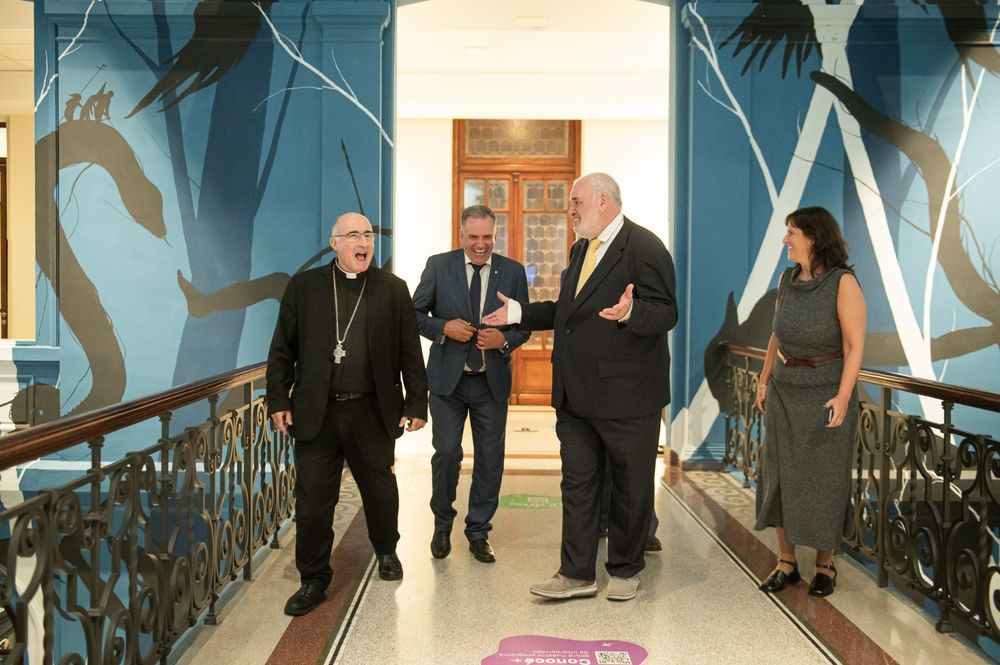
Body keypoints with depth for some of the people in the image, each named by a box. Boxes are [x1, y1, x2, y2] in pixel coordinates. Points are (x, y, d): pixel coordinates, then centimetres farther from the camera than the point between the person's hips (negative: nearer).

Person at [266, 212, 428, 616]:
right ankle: (313, 580, 17)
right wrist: (278, 401, -1)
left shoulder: (393, 290, 3)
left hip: (373, 413, 0)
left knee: (380, 489, 15)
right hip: (315, 413, 0)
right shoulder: (304, 287, 4)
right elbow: (282, 350, 4)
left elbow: (410, 352, 2)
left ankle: (386, 551, 41)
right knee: (313, 499, 3)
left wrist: (417, 403, -1)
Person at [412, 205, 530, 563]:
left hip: (492, 381, 2)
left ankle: (479, 533, 24)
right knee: (446, 453, -1)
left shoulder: (513, 271, 1)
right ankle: (442, 525, 24)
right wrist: (444, 327, -16)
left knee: (490, 460, 7)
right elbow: (415, 313, 2)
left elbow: (524, 325, 5)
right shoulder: (438, 266, -2)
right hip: (447, 377, -1)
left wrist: (503, 339, -16)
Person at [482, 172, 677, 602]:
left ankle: (625, 571, 25)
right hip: (576, 396, 8)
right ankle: (577, 573, 20)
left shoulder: (645, 248, -12)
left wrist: (630, 312, -38)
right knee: (578, 484, 11)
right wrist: (520, 313, 16)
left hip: (627, 396, -8)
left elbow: (666, 313, -19)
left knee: (630, 487, 9)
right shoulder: (580, 249, 15)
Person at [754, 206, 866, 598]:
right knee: (780, 474, 8)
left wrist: (843, 397, -22)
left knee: (822, 478, 5)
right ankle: (786, 562, 20)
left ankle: (825, 565, 21)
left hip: (825, 395, -5)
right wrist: (764, 380, 9)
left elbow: (855, 345, -15)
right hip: (784, 391, 6)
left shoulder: (842, 282, -12)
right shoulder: (788, 280, 5)